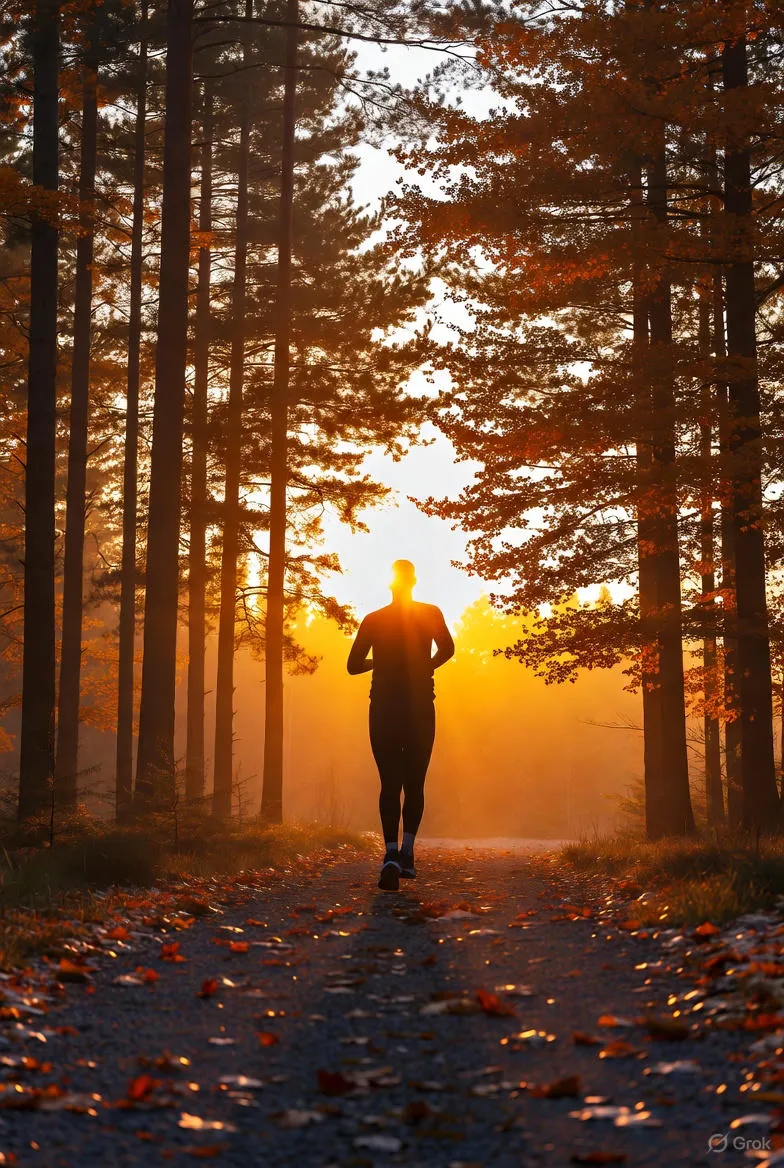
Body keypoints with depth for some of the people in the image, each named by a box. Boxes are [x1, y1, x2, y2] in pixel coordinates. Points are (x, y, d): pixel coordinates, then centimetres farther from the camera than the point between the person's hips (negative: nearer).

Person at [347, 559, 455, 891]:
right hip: (420, 710, -1)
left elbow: (354, 665, 3)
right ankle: (407, 849, -3)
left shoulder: (373, 620, 6)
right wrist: (426, 666, 6)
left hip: (383, 710, 1)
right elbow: (447, 648, -13)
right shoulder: (430, 614, 2)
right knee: (415, 783, 11)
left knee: (389, 783, -1)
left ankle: (391, 853, -21)